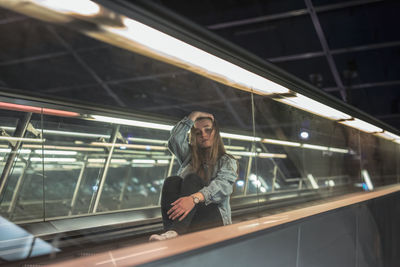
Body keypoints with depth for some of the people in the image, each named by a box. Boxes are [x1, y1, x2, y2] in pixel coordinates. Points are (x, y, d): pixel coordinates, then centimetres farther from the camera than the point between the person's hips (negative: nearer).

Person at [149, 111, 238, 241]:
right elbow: (175, 140, -1)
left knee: (192, 179, -27)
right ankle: (169, 231, -47)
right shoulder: (189, 155, 20)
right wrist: (194, 116, 4)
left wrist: (194, 198, -34)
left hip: (215, 214, -3)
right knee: (172, 181, -23)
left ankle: (176, 231, -53)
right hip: (185, 212, 3)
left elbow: (223, 186, -15)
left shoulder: (227, 161, 8)